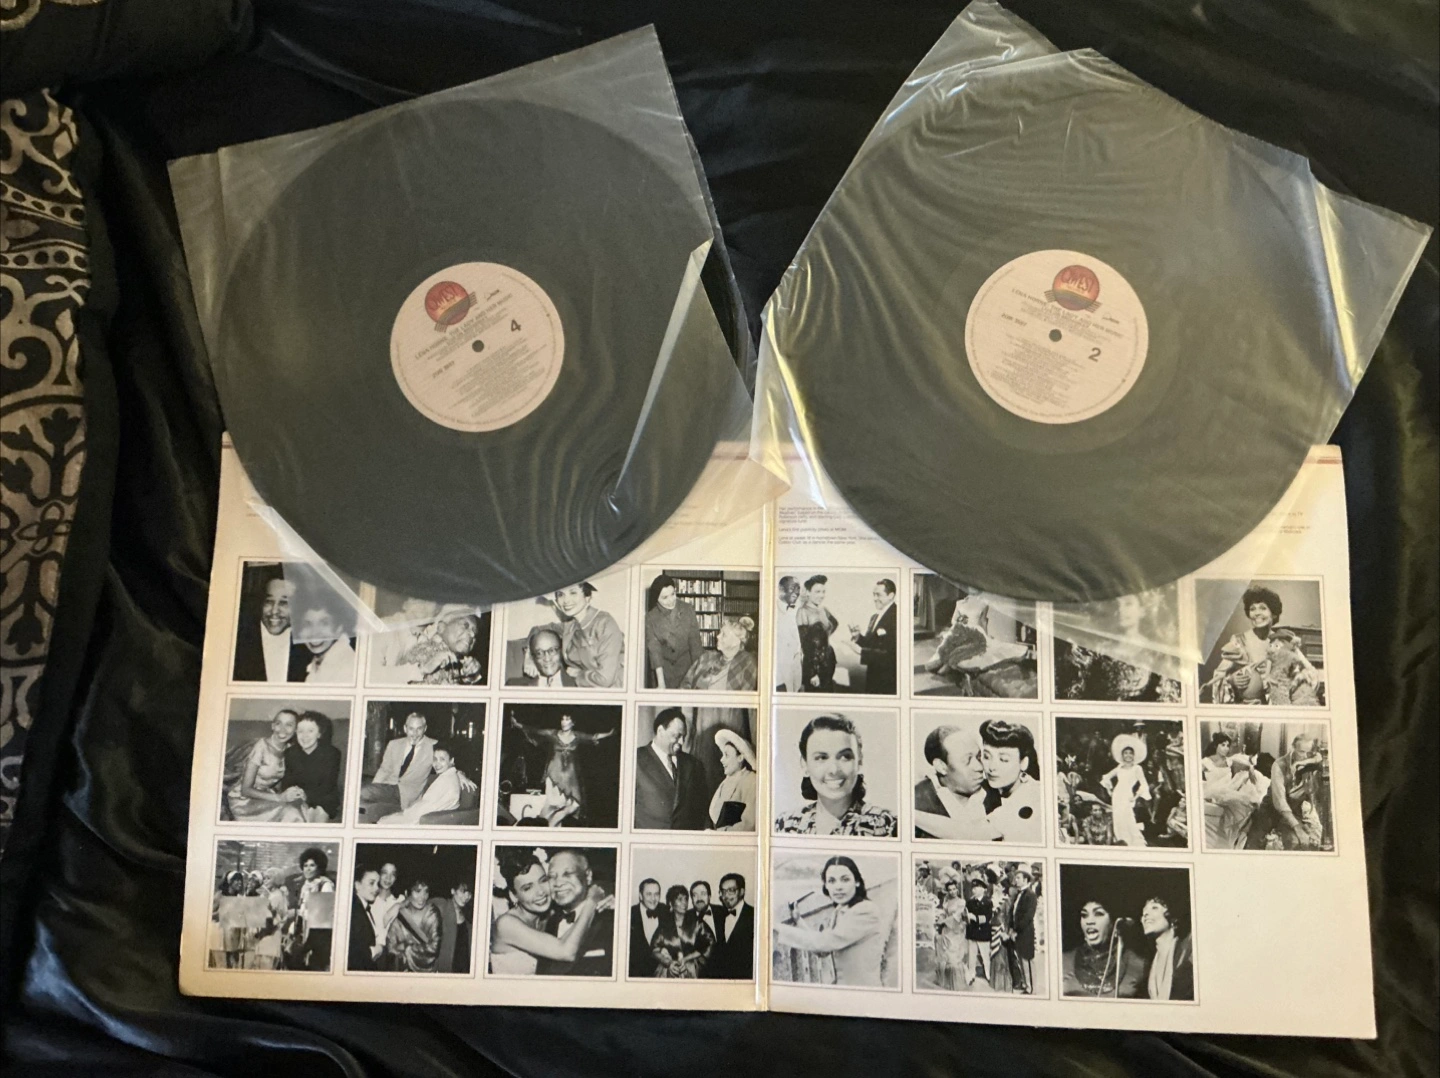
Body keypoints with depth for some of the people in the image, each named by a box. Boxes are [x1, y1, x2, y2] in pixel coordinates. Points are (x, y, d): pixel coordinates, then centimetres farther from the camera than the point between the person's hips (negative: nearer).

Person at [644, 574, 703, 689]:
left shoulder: (688, 610, -11)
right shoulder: (651, 617, -13)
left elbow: (695, 641, -9)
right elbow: (654, 649, -17)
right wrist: (661, 681, -24)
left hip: (685, 664, 1)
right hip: (663, 668, 0)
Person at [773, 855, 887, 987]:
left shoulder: (866, 911, -20)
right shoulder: (838, 912, 6)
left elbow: (825, 941, -25)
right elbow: (822, 950, 8)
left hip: (863, 987, -7)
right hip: (842, 984, 7)